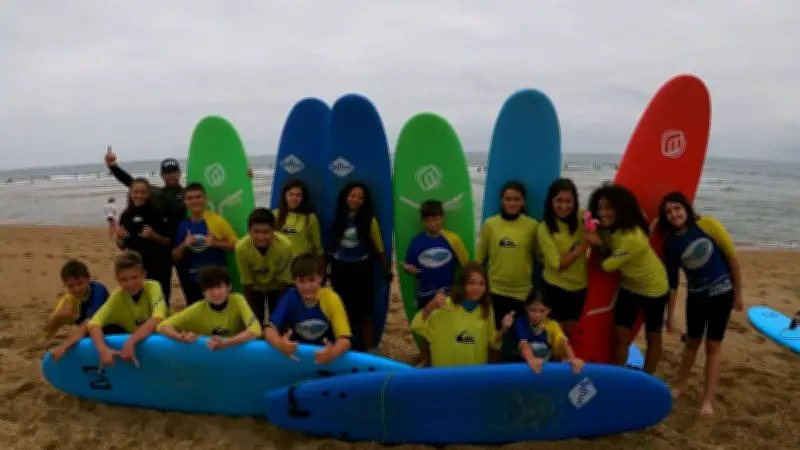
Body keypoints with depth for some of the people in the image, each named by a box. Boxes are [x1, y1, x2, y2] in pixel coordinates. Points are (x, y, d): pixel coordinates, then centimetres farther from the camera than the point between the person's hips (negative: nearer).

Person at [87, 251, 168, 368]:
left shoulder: (153, 287, -24)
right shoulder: (117, 296, -15)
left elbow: (158, 319, -40)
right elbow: (94, 324, -28)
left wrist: (130, 342, -48)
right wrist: (103, 349, -45)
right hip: (132, 339, 3)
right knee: (107, 330, -20)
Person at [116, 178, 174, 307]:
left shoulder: (157, 214, -6)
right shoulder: (126, 216, 5)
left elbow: (168, 242, -3)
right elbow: (122, 246, 13)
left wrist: (153, 235, -19)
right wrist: (119, 237, -7)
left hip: (158, 268, -4)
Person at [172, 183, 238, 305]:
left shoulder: (217, 220, -8)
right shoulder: (183, 226, 2)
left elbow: (235, 245, -5)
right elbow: (175, 257, 8)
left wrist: (215, 243, -19)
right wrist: (184, 245, -11)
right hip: (193, 281, 4)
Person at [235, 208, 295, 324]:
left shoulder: (285, 246, -37)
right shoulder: (241, 248, -33)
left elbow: (284, 282, -21)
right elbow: (247, 284, -18)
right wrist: (255, 314, -10)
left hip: (277, 288, -1)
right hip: (255, 289, 1)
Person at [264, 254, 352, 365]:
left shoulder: (332, 299, -13)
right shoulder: (291, 298, -8)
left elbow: (344, 339, -17)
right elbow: (270, 328, -15)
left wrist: (333, 353, -39)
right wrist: (280, 344, -37)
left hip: (325, 354, -2)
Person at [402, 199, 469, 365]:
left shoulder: (452, 239, -11)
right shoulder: (417, 241, -5)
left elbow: (466, 264, -3)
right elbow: (408, 264, 2)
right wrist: (408, 268, -20)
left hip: (447, 292, -2)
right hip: (425, 293, 2)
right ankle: (425, 360, 34)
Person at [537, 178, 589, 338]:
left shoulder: (581, 217, -8)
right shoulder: (544, 229, -19)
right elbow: (558, 265, -21)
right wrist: (582, 246, -30)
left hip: (579, 285, 4)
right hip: (555, 287, -4)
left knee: (571, 331, 20)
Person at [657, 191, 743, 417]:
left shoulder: (708, 224, -15)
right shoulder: (671, 243, -5)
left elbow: (732, 257, -9)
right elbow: (672, 281, 1)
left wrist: (738, 293, -7)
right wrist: (670, 314, 2)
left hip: (722, 292, -2)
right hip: (695, 295, 2)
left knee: (713, 344, 3)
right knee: (693, 342, 14)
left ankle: (708, 399, 11)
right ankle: (679, 384, 32)